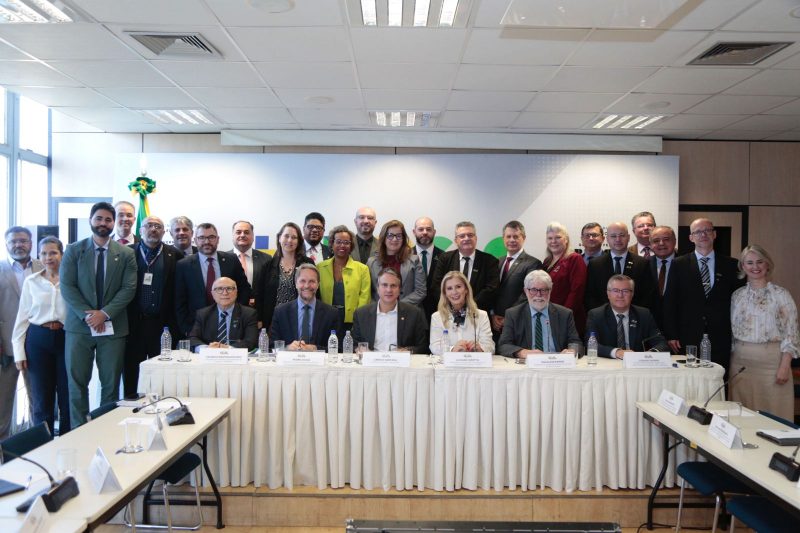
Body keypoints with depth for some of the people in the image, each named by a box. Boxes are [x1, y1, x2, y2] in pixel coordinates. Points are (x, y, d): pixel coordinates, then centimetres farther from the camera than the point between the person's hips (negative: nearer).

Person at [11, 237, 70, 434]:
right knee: (42, 399, 9)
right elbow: (22, 317, 6)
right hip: (38, 340, 1)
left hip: (65, 339, -1)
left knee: (67, 397, 5)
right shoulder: (31, 281, 4)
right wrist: (19, 351, 2)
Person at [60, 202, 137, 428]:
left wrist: (105, 313, -12)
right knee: (77, 382, 2)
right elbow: (67, 286, -1)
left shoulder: (126, 254, 6)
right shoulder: (73, 250, 6)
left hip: (113, 327, 0)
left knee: (111, 383, 3)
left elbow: (129, 288, -2)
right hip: (79, 325, 0)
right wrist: (87, 315, -12)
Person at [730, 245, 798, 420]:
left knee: (772, 413, 0)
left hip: (770, 360, -4)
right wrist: (730, 359, 9)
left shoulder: (781, 295, -3)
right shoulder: (737, 295, 9)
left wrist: (784, 366, -12)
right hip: (740, 360, 4)